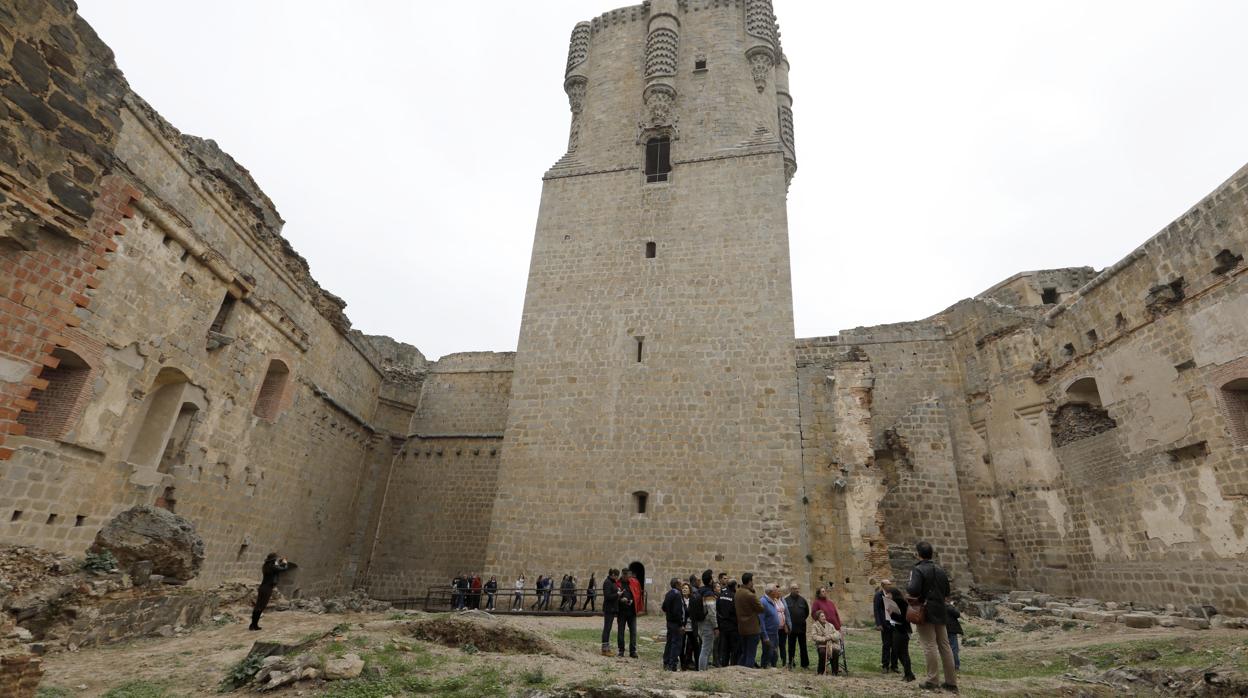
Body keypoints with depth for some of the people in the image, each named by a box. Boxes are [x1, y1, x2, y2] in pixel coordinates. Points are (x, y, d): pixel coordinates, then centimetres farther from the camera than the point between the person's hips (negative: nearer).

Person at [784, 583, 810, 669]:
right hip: (791, 628, -2)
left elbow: (807, 612, 18)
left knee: (803, 647, 8)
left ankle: (805, 664, 17)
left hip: (802, 627, 2)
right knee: (791, 647, 7)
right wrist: (787, 622, 0)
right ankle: (791, 663, 17)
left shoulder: (802, 600, 5)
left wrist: (803, 619, 11)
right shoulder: (786, 600, -6)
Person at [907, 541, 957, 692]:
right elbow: (947, 593, 16)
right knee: (944, 645, 11)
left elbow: (913, 590, -24)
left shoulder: (918, 570, -13)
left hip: (925, 612, -7)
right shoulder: (940, 570, 10)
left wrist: (907, 587, -4)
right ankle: (951, 681, 15)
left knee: (930, 645, -3)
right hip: (940, 612, 7)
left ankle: (933, 680, -1)